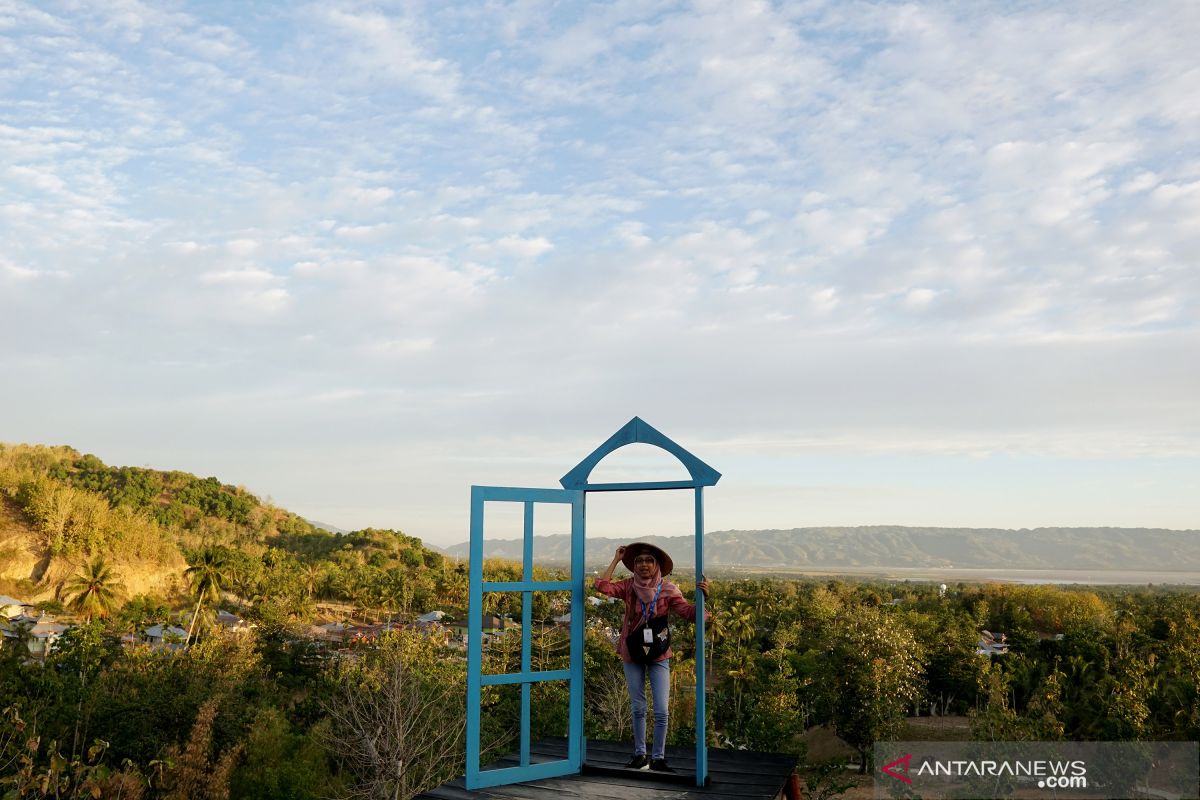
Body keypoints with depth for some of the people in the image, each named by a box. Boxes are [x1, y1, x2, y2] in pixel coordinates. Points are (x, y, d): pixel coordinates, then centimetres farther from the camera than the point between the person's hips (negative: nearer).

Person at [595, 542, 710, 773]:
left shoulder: (668, 590, -10)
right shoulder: (629, 587, -6)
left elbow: (689, 613, -18)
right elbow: (602, 585, -21)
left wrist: (702, 597, -37)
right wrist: (617, 559, -15)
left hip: (659, 656, -1)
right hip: (632, 654, 1)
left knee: (661, 712, -4)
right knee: (638, 708, 13)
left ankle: (658, 758, 12)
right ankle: (639, 755, 27)